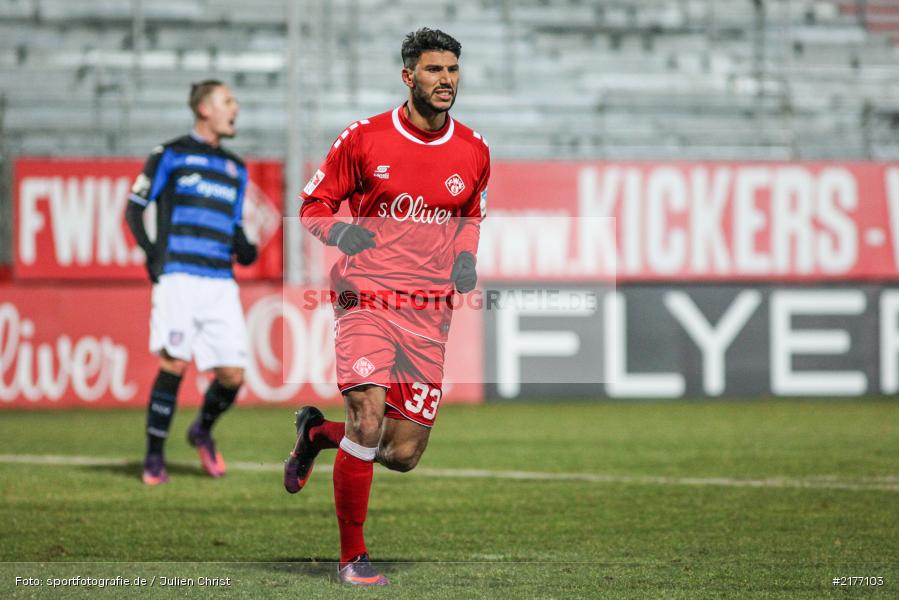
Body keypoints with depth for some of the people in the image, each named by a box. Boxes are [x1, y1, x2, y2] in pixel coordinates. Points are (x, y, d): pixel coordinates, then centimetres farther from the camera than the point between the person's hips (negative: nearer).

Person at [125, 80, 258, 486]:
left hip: (221, 283, 5)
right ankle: (154, 458, -1)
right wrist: (152, 255, -6)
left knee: (233, 375, -3)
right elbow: (134, 208, 5)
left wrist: (245, 249, 3)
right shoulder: (170, 155, 6)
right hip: (178, 277, -5)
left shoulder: (236, 169, 22)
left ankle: (203, 431, 26)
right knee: (175, 364, -13)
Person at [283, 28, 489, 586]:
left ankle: (318, 430, 31)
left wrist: (465, 256, 3)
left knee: (403, 454, -1)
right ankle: (352, 555, -4)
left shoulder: (473, 151, 7)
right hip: (367, 302, -4)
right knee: (368, 418, -21)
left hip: (429, 314, 4)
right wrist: (337, 231, -17)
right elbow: (314, 204, 5)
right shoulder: (364, 138, -3)